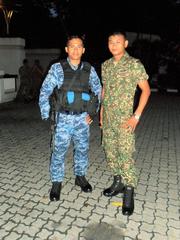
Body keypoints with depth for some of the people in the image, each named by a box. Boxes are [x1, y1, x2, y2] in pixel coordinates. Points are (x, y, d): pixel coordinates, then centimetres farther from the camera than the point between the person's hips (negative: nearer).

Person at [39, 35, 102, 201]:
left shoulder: (89, 69, 2)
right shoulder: (57, 68, -5)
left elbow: (98, 91, 13)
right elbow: (45, 92, -3)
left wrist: (93, 112, 7)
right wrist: (46, 116, -6)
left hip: (83, 118, 3)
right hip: (64, 118, -2)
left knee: (82, 149, 13)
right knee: (59, 150, 2)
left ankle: (80, 177, 34)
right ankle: (56, 183, 20)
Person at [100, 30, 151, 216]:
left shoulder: (134, 64, -7)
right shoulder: (105, 65, 10)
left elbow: (146, 90, -7)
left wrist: (136, 116, -14)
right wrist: (101, 113, 14)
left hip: (124, 118, -6)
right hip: (107, 118, 6)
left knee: (125, 155, -6)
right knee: (110, 152, 12)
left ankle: (129, 193, 8)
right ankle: (118, 182, 31)